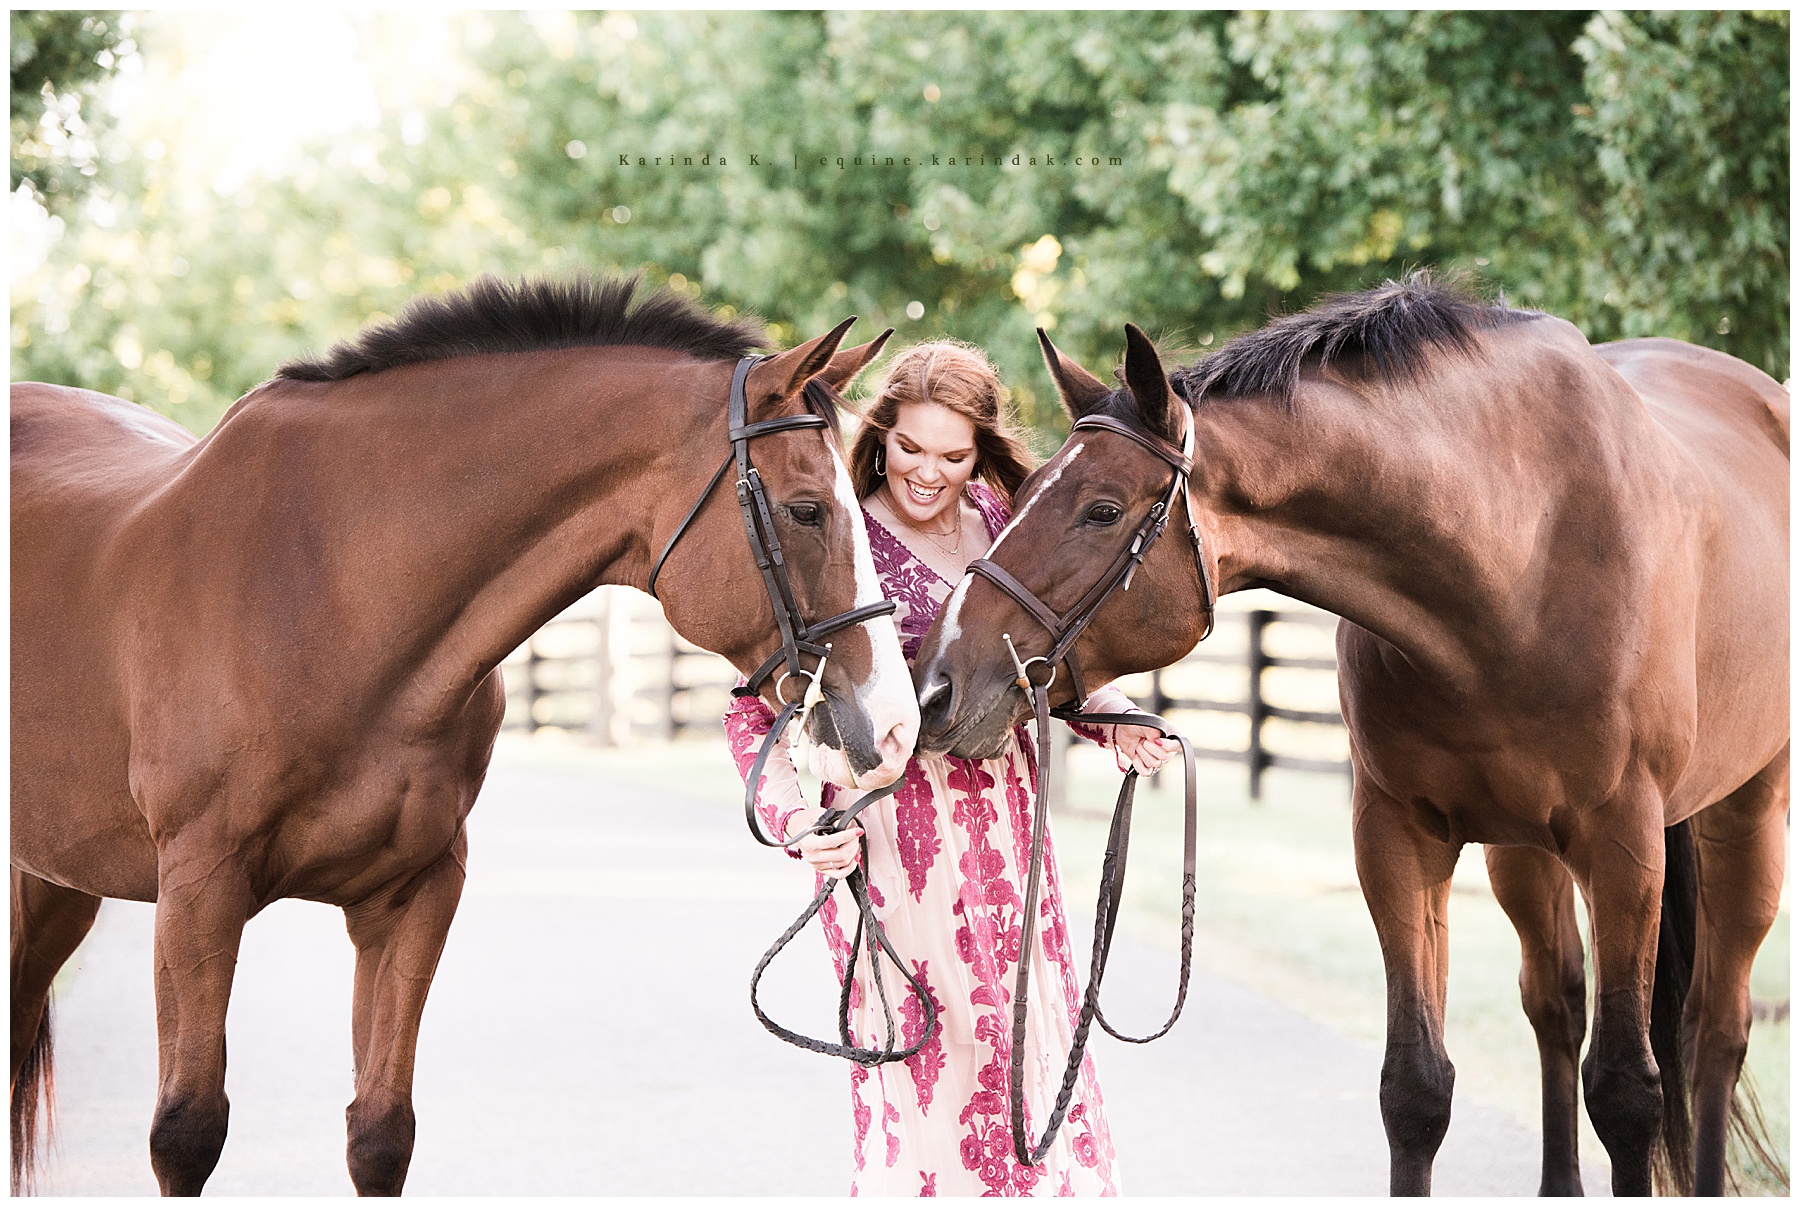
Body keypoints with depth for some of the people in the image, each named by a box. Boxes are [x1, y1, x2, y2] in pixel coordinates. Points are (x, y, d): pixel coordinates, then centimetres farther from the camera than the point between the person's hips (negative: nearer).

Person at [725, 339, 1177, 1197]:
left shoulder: (1002, 522, 5)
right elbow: (755, 709, -12)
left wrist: (1114, 720, -5)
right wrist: (795, 815, -29)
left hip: (1007, 818, 6)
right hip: (892, 827, -6)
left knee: (1033, 1048, 15)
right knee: (924, 1062, -2)